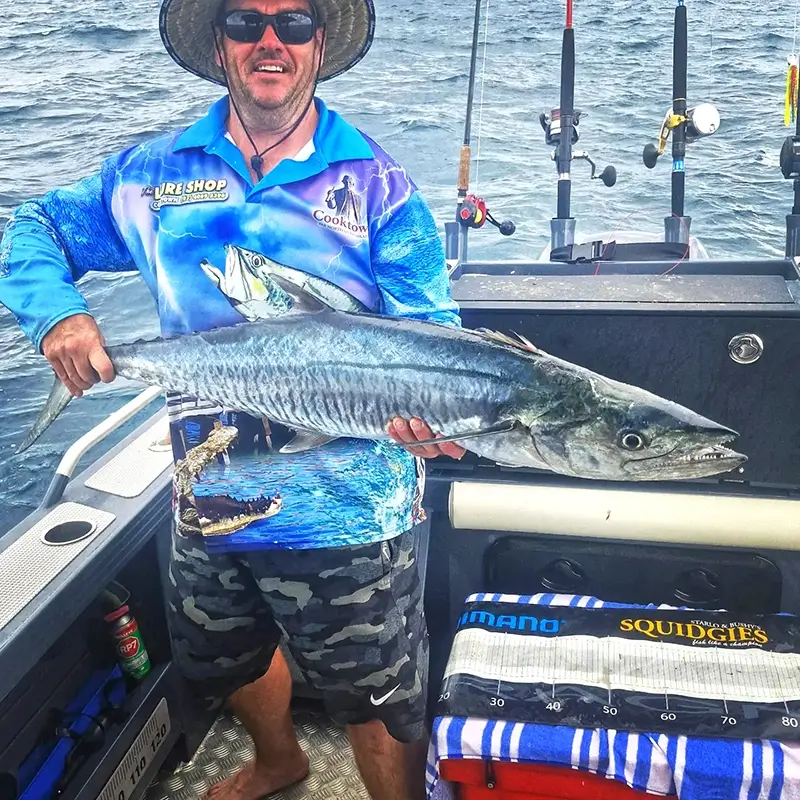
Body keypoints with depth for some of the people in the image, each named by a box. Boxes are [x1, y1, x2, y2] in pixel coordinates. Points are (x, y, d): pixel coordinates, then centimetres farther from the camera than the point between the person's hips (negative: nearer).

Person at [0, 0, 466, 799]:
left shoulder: (377, 185, -6)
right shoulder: (154, 172, 3)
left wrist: (425, 407, -34)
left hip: (343, 513, -5)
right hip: (207, 499, 5)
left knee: (380, 707, 9)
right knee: (225, 667, 31)